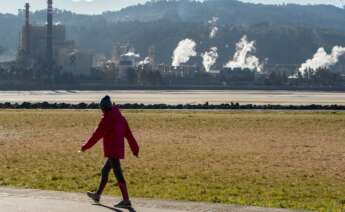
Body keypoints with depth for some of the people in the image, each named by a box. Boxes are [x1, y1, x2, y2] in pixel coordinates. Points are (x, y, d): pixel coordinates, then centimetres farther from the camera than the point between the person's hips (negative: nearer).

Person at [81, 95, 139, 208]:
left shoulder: (107, 119, -13)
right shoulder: (120, 118, 11)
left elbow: (97, 135, -11)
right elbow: (129, 134, 10)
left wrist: (85, 146, -1)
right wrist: (135, 149, 12)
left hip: (112, 151, -9)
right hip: (119, 150, 9)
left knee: (118, 174, -9)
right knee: (105, 171, 21)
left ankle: (126, 200, -13)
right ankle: (97, 195, 33)